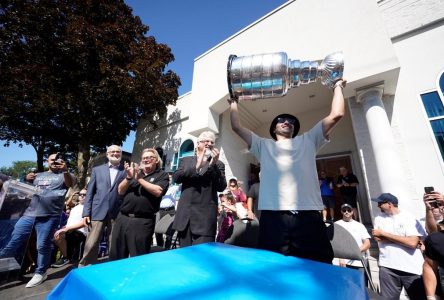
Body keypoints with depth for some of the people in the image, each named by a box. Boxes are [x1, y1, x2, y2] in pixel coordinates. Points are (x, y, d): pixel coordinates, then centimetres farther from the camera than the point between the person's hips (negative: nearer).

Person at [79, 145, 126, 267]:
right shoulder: (97, 170, 11)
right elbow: (90, 192, 8)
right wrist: (86, 213, 3)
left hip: (117, 213, -1)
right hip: (98, 212, 1)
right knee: (91, 244, 5)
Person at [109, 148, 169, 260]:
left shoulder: (162, 175, 2)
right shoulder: (135, 171, 14)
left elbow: (158, 191, -15)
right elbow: (121, 191, 10)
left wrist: (140, 179, -10)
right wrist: (129, 177, -8)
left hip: (143, 221, -4)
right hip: (123, 218, 5)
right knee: (116, 255, 15)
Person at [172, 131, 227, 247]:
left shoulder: (218, 164, 6)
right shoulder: (186, 160, 12)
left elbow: (221, 187, -5)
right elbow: (176, 178, -3)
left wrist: (213, 164, -15)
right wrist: (197, 166, -14)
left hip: (205, 216, -2)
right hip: (185, 215, 2)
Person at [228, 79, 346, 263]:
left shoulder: (307, 141, 22)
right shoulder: (264, 145, 20)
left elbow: (336, 115, 18)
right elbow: (236, 126, 19)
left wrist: (337, 87, 29)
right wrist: (233, 103, 30)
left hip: (309, 216, 1)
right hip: (272, 217, 0)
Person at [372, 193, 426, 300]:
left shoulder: (409, 218, -4)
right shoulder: (379, 218, 6)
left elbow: (412, 243, -15)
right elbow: (377, 238, -4)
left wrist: (383, 233, -13)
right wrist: (403, 240, -11)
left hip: (412, 269, -2)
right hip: (387, 267, 2)